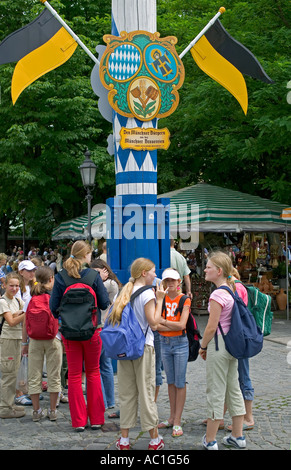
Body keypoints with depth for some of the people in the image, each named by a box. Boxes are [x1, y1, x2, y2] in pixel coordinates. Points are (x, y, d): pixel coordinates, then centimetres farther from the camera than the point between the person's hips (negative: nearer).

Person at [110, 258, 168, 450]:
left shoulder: (125, 292, 10)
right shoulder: (147, 293, -10)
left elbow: (113, 317, 13)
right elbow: (153, 322, -13)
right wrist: (160, 300, -6)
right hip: (143, 347, -6)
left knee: (127, 393, 10)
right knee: (146, 392, 2)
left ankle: (124, 440, 13)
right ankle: (155, 439, 11)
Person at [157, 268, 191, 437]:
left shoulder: (184, 300, -6)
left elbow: (181, 325, -16)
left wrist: (162, 321, -9)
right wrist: (172, 325, -17)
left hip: (180, 343, -4)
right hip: (165, 343, 4)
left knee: (180, 383, -1)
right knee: (170, 382, 13)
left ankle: (177, 422, 3)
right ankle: (172, 417, 22)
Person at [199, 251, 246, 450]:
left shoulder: (218, 294, -18)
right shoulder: (232, 291, 8)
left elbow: (211, 327, -19)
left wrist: (203, 346, -5)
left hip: (218, 345, -9)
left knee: (215, 392, -1)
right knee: (233, 389, 15)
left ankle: (210, 441, 8)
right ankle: (238, 436, 23)